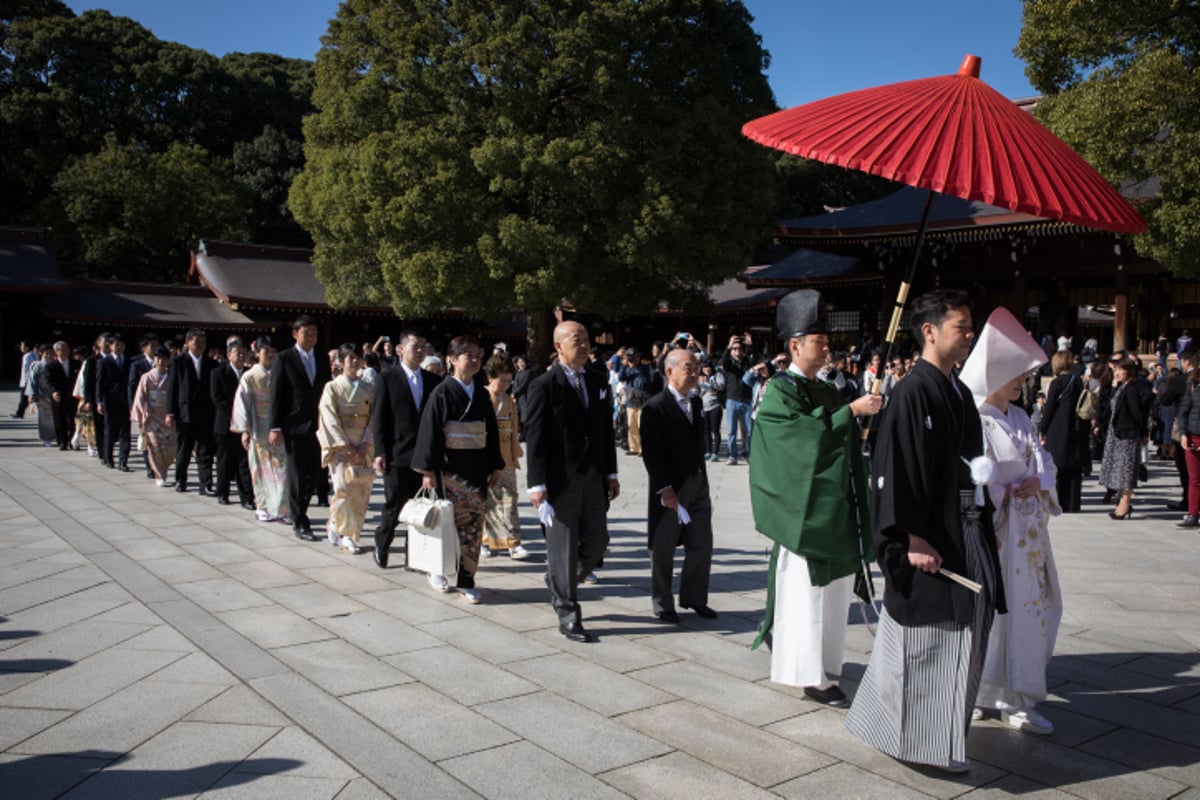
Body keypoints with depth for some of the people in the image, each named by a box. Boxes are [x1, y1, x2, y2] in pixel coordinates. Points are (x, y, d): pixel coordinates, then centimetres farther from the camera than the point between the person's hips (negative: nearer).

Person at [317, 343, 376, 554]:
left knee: (362, 491, -3)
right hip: (340, 447, -3)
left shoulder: (368, 389, 11)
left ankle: (350, 535, 7)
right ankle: (343, 533, 0)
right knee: (343, 487, -16)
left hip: (364, 448, 3)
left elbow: (373, 418, 6)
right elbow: (330, 420, -4)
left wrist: (365, 446, -7)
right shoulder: (332, 387, 2)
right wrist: (347, 448, -12)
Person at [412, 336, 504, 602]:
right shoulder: (442, 392, -6)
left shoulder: (481, 393, 9)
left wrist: (495, 466, 12)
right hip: (450, 467, -5)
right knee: (449, 520, -1)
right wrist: (428, 470, -11)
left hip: (477, 467, 5)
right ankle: (437, 569, 21)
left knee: (474, 523, 3)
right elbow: (430, 431, -8)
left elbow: (491, 431, 14)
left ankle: (466, 580, 10)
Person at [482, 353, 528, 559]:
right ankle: (483, 542, 18)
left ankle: (513, 543, -3)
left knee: (509, 499, -3)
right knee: (485, 501, 6)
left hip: (506, 460, 4)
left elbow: (513, 430, 13)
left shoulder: (509, 401, 10)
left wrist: (515, 455, 10)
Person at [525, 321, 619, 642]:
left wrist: (611, 474, 11)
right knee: (564, 548, 2)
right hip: (560, 480, -6)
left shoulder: (597, 384, 11)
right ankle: (568, 616, 13)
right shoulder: (544, 386, -8)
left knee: (597, 542, 9)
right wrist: (537, 484, -15)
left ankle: (560, 583, 35)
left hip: (593, 478, 6)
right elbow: (536, 438, -11)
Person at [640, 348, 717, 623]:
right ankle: (662, 604, 20)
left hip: (698, 485, 7)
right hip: (670, 489, -6)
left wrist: (701, 477, 9)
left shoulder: (696, 402, 10)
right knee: (663, 549, 6)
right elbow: (651, 453, -16)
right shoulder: (655, 407, -12)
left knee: (702, 546, 10)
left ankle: (694, 598, 26)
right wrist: (665, 489, -19)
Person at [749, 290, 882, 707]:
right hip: (805, 511, -8)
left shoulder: (829, 392, 15)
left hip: (836, 513, 8)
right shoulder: (779, 392, -7)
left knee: (834, 589, 11)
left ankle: (825, 666, 22)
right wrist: (852, 410, -18)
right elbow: (808, 437, -19)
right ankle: (812, 675, 6)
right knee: (806, 591, -2)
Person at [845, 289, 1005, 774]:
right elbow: (896, 471, -20)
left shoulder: (958, 392, 11)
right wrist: (912, 539, -22)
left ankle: (944, 733, 30)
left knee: (964, 634, 15)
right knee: (926, 638, 1)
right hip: (929, 539, -9)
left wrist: (983, 523, 15)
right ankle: (922, 740, 16)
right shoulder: (912, 393, -16)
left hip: (966, 533, 9)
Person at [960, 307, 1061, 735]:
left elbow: (1043, 463, 9)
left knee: (1026, 610, 10)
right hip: (988, 530, -8)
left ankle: (1015, 698, 21)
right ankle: (980, 695, 13)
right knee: (988, 611, -2)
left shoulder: (1020, 419, 12)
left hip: (1027, 532, 8)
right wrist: (1007, 494, -12)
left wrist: (1036, 484, -10)